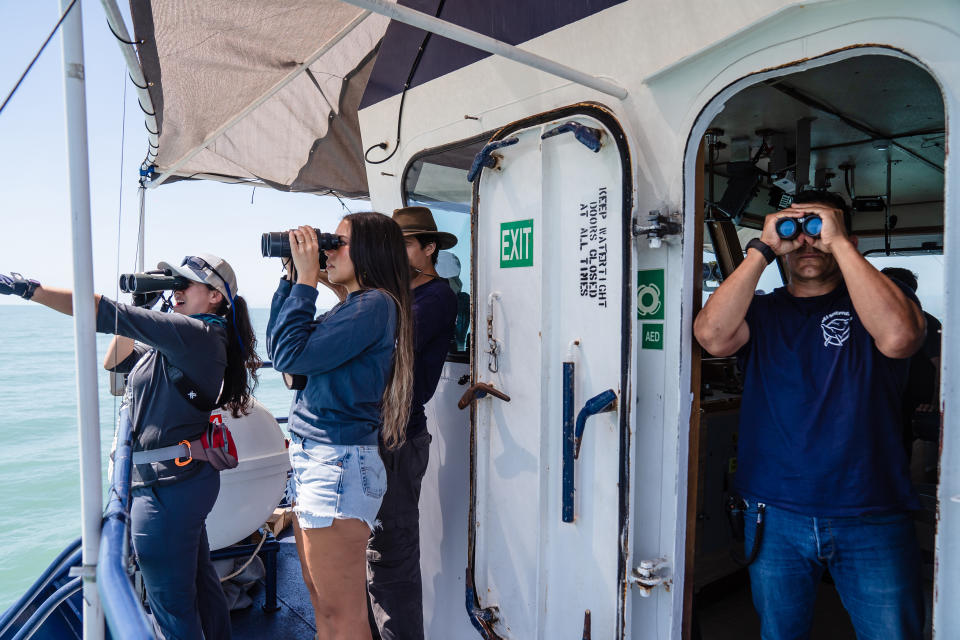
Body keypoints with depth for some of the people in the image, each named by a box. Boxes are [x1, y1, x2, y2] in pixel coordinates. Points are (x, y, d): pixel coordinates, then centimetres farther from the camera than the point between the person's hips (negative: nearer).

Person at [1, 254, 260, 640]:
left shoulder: (197, 334, -19)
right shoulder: (175, 341, 12)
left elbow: (108, 314, -23)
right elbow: (114, 361, 19)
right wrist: (136, 307, 9)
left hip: (167, 486, -10)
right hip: (186, 479, 10)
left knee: (171, 601, 5)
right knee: (198, 581, 23)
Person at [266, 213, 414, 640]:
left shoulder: (375, 304, -15)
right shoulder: (354, 306, 15)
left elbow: (290, 355, -20)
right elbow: (278, 343, 17)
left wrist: (306, 279, -12)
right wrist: (292, 277, 10)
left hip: (338, 464, -10)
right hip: (314, 460, 10)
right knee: (321, 600, 22)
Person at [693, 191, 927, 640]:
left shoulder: (880, 299, 2)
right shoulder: (762, 312, 5)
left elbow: (898, 337, -21)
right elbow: (712, 337, -17)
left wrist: (838, 241, -17)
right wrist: (762, 249, -13)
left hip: (872, 518, -1)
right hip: (775, 516, 1)